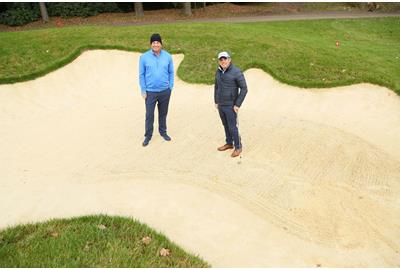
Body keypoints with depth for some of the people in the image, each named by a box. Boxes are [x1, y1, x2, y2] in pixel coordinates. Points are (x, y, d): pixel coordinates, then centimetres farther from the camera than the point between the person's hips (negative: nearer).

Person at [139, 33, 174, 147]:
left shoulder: (168, 56, -3)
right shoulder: (144, 57, -7)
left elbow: (171, 73, 6)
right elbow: (141, 75, -2)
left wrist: (170, 87, 1)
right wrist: (143, 90, -4)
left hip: (165, 91, 2)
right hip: (150, 92, -2)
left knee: (163, 113, 16)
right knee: (149, 115, 3)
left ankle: (163, 132, 35)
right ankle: (148, 135, 18)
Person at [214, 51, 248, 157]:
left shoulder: (236, 72, -14)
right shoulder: (218, 71, 6)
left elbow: (244, 89, -14)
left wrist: (237, 105, -15)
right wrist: (216, 101, 14)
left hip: (230, 106, -6)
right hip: (220, 105, 6)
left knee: (232, 127, -1)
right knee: (226, 125, 17)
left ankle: (238, 147, 13)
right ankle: (229, 143, 33)